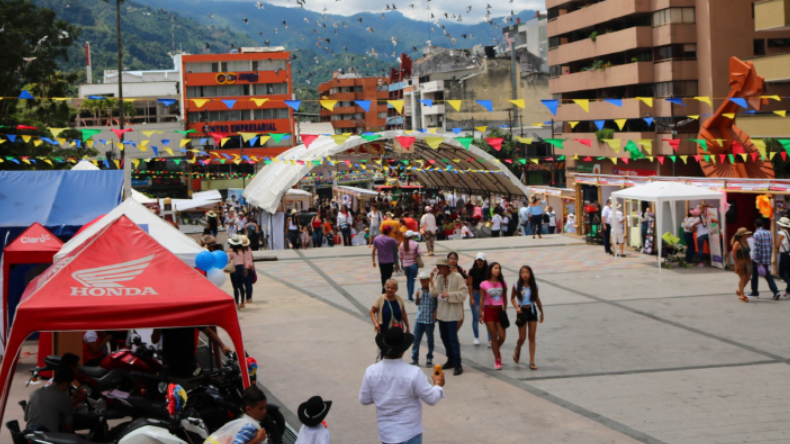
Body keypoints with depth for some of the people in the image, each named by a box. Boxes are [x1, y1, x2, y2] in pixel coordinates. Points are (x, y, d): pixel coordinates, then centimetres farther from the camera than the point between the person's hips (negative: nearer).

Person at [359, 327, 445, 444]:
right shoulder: (413, 373, -23)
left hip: (386, 433, 4)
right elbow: (431, 399, -13)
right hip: (409, 434, -4)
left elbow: (364, 400, 0)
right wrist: (438, 385, 7)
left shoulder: (371, 372, -12)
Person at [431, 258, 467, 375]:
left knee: (452, 338, -8)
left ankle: (457, 364, -3)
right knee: (444, 337, 15)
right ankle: (451, 360, 30)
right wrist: (437, 279, -14)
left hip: (452, 312, -7)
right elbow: (434, 293, -3)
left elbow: (463, 292, -14)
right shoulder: (437, 277, 5)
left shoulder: (457, 277, -11)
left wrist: (449, 295, -21)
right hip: (442, 312, 7)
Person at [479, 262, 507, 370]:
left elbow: (505, 298, 11)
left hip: (500, 310, 2)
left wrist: (505, 311, 8)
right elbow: (482, 299, 0)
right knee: (494, 337, 0)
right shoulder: (484, 284, -4)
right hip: (489, 310, -2)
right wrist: (481, 314, -2)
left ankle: (496, 350, 28)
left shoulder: (503, 283, 4)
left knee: (502, 336, -4)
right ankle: (497, 359, 11)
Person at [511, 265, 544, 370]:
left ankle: (532, 361, 4)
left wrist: (541, 312, 15)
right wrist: (517, 307, -14)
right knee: (522, 337, 3)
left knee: (532, 337, 1)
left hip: (532, 310, 2)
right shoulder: (517, 286, -8)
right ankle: (517, 351, 36)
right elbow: (512, 298, 4)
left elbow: (537, 299, 9)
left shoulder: (534, 286, -2)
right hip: (522, 311, -2)